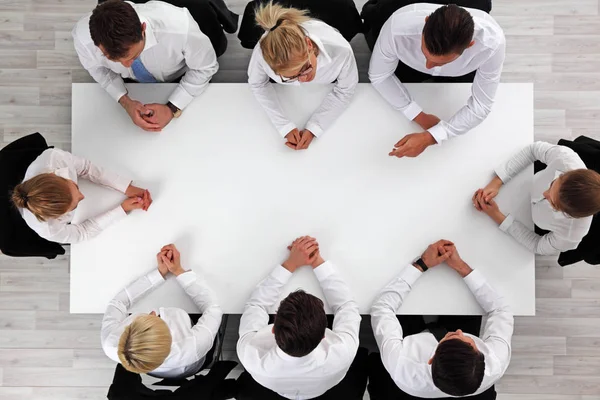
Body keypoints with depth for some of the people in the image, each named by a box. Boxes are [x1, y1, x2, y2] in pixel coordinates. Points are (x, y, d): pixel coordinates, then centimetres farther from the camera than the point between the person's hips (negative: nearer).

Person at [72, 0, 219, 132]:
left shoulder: (180, 28, -50)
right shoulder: (83, 37, -41)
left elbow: (205, 67, -27)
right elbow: (96, 67, -15)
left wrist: (172, 108, -32)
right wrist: (125, 102, -30)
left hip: (179, 76, -1)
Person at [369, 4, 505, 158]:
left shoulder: (492, 42, -44)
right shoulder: (398, 27, -45)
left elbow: (481, 106, -32)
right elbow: (378, 76, -26)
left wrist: (430, 137, -43)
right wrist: (419, 116, -32)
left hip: (461, 72, 0)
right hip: (411, 64, 0)